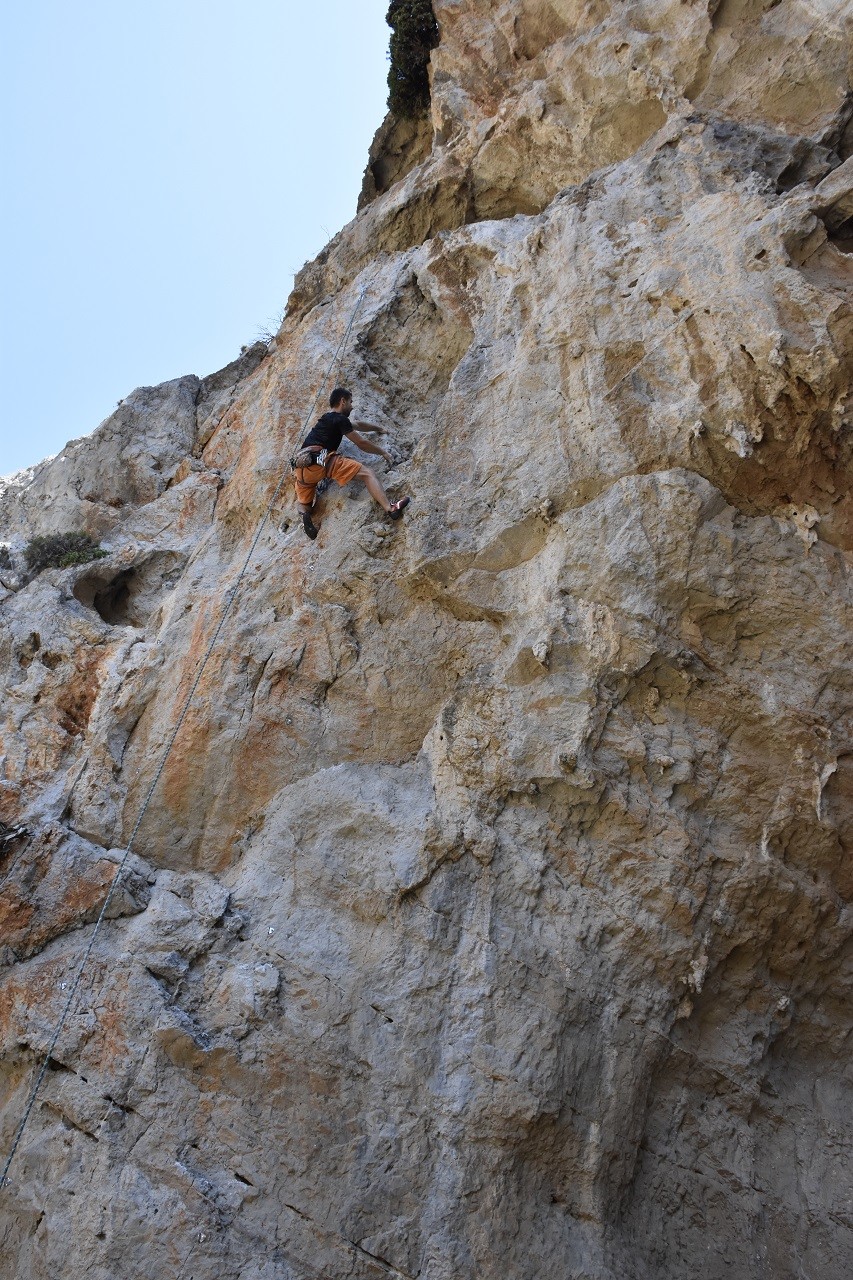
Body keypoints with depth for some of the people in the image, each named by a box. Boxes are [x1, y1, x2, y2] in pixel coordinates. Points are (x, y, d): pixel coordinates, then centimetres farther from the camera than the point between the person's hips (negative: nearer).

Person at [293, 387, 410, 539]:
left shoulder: (327, 419, 33)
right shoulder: (339, 419, 6)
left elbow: (358, 425, 48)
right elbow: (361, 443, 8)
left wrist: (378, 428, 61)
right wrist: (382, 451, 24)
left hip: (302, 468, 8)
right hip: (321, 460, -8)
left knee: (303, 503, 29)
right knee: (368, 473, -7)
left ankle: (304, 514, -8)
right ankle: (390, 508, -26)